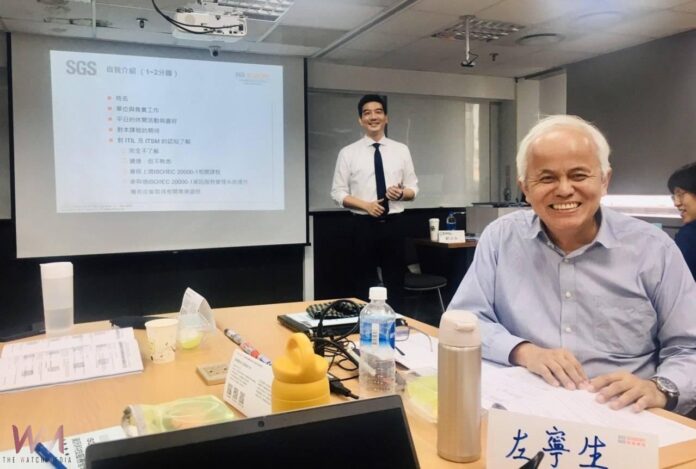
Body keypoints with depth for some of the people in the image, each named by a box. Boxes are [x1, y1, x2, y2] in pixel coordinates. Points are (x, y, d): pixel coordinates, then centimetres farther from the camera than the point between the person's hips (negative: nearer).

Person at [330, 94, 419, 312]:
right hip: (364, 225, -1)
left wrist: (401, 193, -14)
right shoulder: (348, 153, 1)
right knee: (365, 285, 7)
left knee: (395, 283, 9)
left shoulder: (401, 150, 7)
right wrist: (365, 205, -16)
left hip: (393, 224, 2)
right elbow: (338, 193, -1)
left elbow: (413, 189, 9)